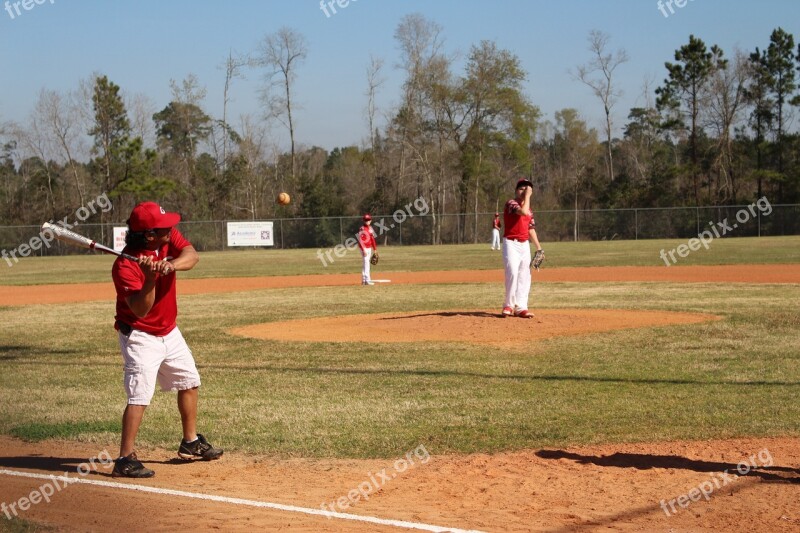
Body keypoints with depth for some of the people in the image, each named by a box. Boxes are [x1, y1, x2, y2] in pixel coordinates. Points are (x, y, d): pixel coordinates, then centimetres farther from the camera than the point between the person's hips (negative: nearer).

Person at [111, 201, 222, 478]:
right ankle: (125, 459, -15)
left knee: (189, 381, 19)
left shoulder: (168, 237, -8)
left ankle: (191, 443, 35)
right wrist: (150, 279, -44)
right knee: (140, 396, -17)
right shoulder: (125, 265, -26)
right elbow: (140, 310, -31)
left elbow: (191, 255, -24)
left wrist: (171, 264, -43)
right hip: (140, 336, -8)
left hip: (169, 331, 8)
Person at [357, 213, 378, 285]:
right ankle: (367, 280, -15)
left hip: (369, 248, 8)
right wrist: (363, 250, -23)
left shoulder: (371, 228, 12)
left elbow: (372, 239, 18)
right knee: (366, 263, -12)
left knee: (365, 263, 12)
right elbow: (360, 240, -17)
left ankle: (363, 280, 18)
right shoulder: (362, 229, -12)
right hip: (364, 248, -8)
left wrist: (375, 249, 16)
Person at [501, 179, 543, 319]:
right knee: (513, 273, -17)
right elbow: (523, 211, -27)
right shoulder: (511, 203, -8)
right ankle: (509, 305, -7)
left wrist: (538, 247, 15)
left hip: (525, 244, 7)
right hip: (511, 243, -7)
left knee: (524, 276, 2)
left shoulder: (529, 208, 16)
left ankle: (520, 307, 4)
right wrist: (527, 195, -15)